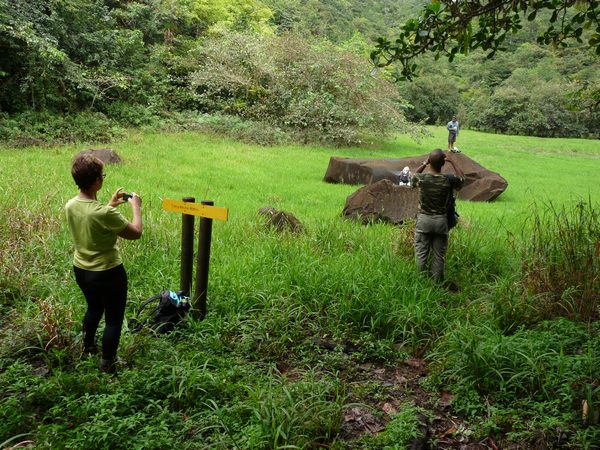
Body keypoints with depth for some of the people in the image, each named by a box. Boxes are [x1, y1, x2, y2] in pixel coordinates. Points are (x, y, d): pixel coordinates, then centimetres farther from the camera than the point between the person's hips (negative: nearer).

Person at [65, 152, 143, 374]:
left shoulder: (70, 206, -8)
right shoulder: (105, 213, -31)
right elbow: (136, 233, -17)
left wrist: (110, 205, 13)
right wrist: (136, 206, -4)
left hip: (81, 270, 8)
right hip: (108, 273, -8)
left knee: (94, 308, 31)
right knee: (114, 319, 12)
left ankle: (88, 346, 52)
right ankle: (107, 364, 25)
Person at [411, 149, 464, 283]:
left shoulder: (421, 178, -12)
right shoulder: (448, 180, -11)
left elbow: (414, 175, 14)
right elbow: (462, 178, 11)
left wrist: (425, 163, 8)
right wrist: (452, 162, 11)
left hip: (423, 220, 0)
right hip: (440, 221, 0)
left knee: (421, 254, 8)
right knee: (439, 256, 9)